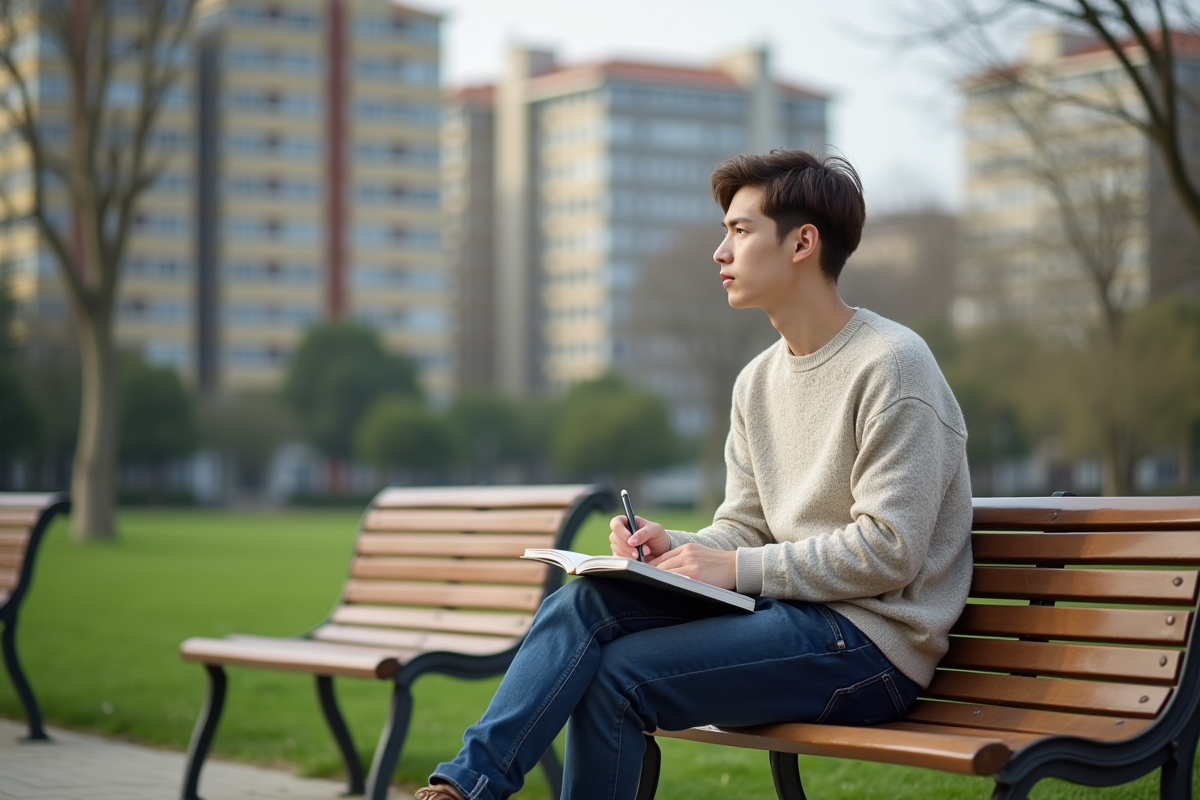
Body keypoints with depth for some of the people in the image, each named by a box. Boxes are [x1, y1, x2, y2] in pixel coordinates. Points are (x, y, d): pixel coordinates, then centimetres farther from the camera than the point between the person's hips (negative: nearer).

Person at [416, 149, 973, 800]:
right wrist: (673, 550, -8)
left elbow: (889, 550, -18)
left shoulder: (891, 364, -11)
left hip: (872, 642, -7)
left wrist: (736, 569, -16)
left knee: (619, 673, -20)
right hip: (794, 613, 7)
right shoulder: (758, 382, 16)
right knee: (588, 601, -14)